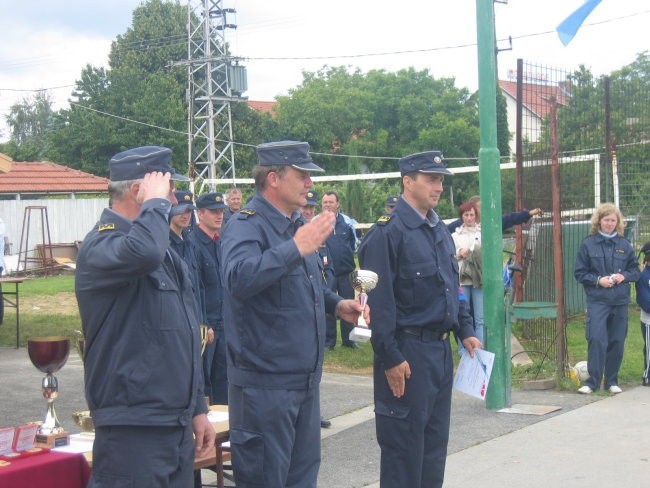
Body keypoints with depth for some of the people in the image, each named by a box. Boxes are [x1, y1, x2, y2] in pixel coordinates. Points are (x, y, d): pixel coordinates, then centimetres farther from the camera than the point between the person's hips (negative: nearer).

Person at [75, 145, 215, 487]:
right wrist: (155, 202, -18)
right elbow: (142, 251, -37)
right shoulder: (101, 246, -12)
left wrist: (198, 409, 20)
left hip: (178, 425, 9)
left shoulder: (166, 254, 17)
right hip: (132, 430, -9)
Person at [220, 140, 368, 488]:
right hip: (265, 383, -9)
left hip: (306, 378, 9)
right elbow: (239, 279, -35)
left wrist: (336, 304, 10)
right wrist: (296, 248, -36)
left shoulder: (297, 224, 13)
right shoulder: (247, 225, -15)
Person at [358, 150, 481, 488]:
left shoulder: (440, 231, 13)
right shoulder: (387, 232, -14)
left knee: (434, 442, 15)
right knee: (404, 446, 1)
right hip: (408, 351, -8)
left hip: (441, 349, 8)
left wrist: (464, 331, 12)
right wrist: (390, 358, -19)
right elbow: (379, 301, -18)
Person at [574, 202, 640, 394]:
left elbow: (636, 270, 12)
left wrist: (624, 276, -8)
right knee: (597, 339, -12)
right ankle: (592, 381, -7)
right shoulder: (588, 244, 0)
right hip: (597, 301, -3)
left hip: (620, 301, 3)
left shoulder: (624, 244, 6)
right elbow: (579, 272, 2)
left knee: (617, 342, 7)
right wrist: (598, 280, -12)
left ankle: (612, 381, 18)